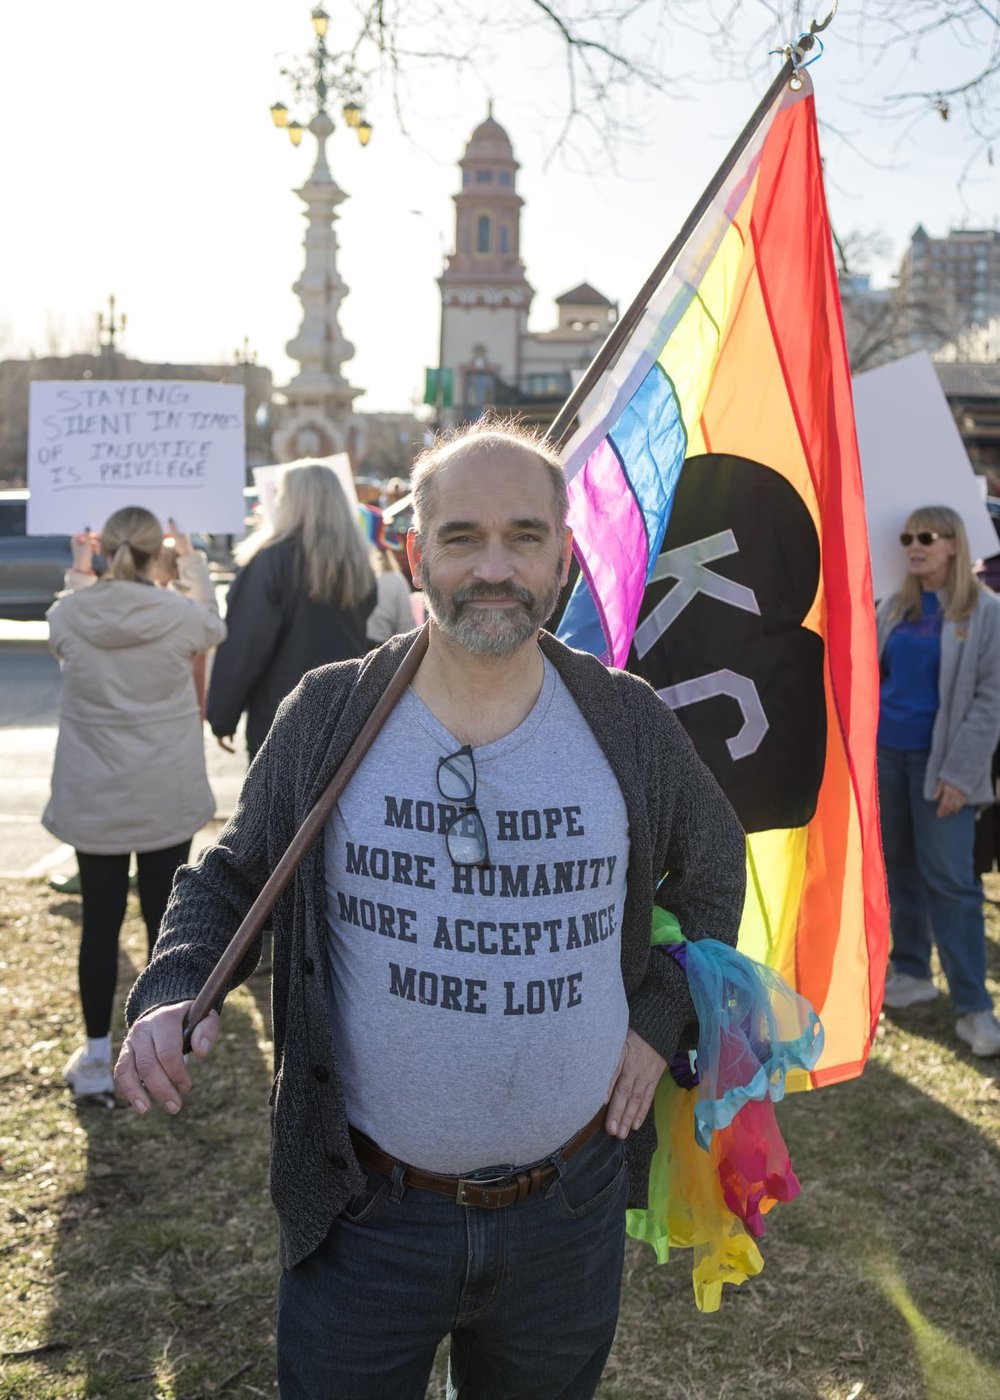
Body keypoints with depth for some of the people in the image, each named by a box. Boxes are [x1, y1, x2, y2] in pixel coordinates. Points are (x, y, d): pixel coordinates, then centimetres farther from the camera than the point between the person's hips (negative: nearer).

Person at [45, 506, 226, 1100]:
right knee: (163, 917, 11)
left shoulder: (69, 615, -9)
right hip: (168, 799, 0)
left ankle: (97, 1056, 17)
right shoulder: (181, 615, -12)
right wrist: (194, 562, 24)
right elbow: (216, 627, 12)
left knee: (100, 922, 9)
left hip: (93, 800, 1)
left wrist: (79, 573, 24)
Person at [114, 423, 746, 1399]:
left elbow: (713, 868, 13)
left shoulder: (628, 725, -4)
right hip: (366, 1213, -1)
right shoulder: (326, 718, -8)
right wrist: (173, 990, -16)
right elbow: (231, 878, 3)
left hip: (570, 1207, 2)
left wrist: (662, 1016, 4)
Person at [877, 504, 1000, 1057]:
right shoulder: (894, 608, 9)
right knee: (899, 868, 10)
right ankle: (910, 973, 24)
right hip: (885, 752, 5)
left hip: (938, 760, -5)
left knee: (949, 878, -7)